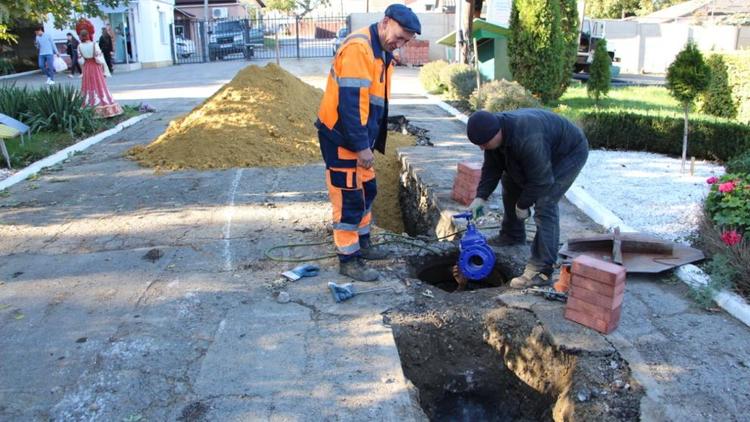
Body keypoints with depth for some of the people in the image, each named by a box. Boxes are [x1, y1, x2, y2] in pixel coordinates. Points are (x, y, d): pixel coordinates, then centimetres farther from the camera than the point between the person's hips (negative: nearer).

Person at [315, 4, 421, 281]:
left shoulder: (382, 52, 12)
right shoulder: (358, 48, -21)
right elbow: (350, 102, -26)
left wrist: (368, 141, 17)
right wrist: (362, 146, -25)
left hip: (360, 136, 10)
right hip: (341, 137, -10)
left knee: (367, 190, 19)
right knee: (349, 198, -3)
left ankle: (362, 243, 34)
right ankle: (348, 260, 7)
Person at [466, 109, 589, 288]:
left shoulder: (526, 139, -42)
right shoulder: (493, 131, -15)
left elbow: (540, 180, -34)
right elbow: (491, 168, -4)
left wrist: (523, 205, -21)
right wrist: (481, 197, -11)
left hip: (569, 153, -9)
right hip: (544, 152, 9)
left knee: (545, 203, -21)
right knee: (510, 182, 17)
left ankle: (541, 271, -21)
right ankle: (512, 235, 38)